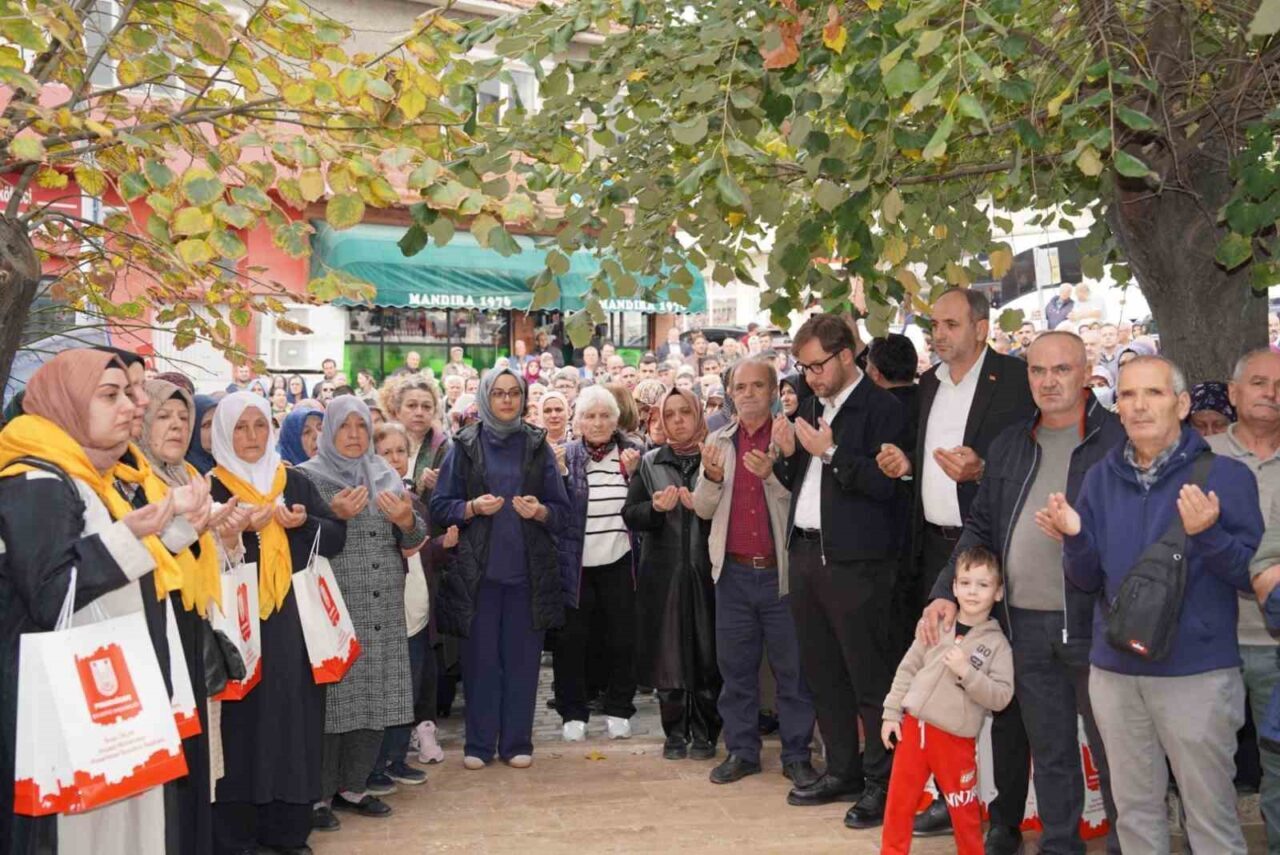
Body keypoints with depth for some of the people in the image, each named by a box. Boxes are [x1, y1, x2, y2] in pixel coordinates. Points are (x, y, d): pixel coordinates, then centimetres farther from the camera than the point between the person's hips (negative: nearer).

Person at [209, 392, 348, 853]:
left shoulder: (295, 482, 11)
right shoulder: (212, 488, 0)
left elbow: (337, 537, 8)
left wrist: (304, 523, -9)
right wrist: (241, 529, -22)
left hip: (293, 620, 3)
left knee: (293, 718, 4)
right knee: (242, 723, -4)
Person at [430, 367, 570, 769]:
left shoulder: (537, 446, 8)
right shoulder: (465, 446, 4)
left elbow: (562, 510, 8)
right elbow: (440, 506, 3)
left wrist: (539, 511, -12)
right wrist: (473, 507, -14)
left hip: (528, 569, 1)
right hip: (478, 568, -1)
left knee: (522, 656, 4)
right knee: (480, 657, 2)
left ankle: (517, 742, 14)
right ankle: (479, 743, 14)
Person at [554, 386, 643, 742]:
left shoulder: (632, 453, 4)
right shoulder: (566, 456, 0)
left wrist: (633, 473, -10)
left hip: (618, 563, 1)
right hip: (576, 563, -1)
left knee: (622, 639, 8)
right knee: (572, 640, 4)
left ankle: (618, 711, 22)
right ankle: (573, 713, 17)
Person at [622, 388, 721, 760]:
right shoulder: (650, 463, 9)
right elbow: (630, 516, 5)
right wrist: (655, 507, -14)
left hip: (706, 570, -1)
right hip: (663, 572, 1)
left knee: (707, 652, 2)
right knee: (668, 653, 2)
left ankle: (704, 732, 15)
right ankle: (676, 732, 14)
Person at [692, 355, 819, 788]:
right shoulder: (718, 442, 10)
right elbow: (703, 509, 9)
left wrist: (772, 474, -23)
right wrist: (711, 477, -10)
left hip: (781, 570, -3)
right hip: (733, 572, 3)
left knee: (793, 668, 4)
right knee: (736, 667, 10)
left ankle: (797, 754, 15)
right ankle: (741, 751, 21)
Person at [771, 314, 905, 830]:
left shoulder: (881, 409, -9)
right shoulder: (811, 405, 15)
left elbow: (886, 484, -18)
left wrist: (831, 453, -21)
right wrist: (788, 453, 1)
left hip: (855, 561, -8)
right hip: (806, 552, 8)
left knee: (868, 676, -2)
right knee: (821, 671, 14)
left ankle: (883, 781, 9)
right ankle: (843, 771, 25)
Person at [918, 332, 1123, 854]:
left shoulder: (1119, 440, -6)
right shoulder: (1009, 445, 12)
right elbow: (980, 529, 16)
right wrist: (946, 592, 7)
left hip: (1093, 624, -5)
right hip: (1026, 626, 5)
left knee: (1112, 752, 6)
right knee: (1049, 753, 16)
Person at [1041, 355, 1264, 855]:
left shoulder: (1225, 476, -8)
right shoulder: (1101, 479, 5)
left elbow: (1254, 575, -11)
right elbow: (1088, 580, 7)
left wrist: (1207, 533, -27)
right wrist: (1074, 537, -13)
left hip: (1197, 675, -4)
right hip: (1115, 672, 4)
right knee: (1135, 811, 16)